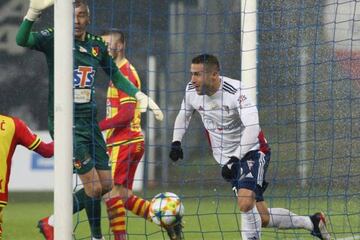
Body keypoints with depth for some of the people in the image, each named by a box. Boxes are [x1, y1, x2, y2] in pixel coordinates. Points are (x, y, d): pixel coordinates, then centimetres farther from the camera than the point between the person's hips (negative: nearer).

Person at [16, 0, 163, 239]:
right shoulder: (54, 39, -8)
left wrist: (141, 96, 11)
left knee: (106, 185, 9)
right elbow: (23, 40, -27)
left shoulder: (97, 45, 7)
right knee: (93, 186, -11)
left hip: (89, 121, 7)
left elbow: (116, 76, 23)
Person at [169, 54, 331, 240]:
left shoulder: (235, 91, -25)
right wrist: (176, 142, 1)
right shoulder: (192, 91, -5)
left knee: (245, 203, -29)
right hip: (227, 159, 6)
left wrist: (234, 160, -40)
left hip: (252, 152, -6)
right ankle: (311, 222, 24)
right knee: (262, 219, 3)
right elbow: (184, 115, 16)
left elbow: (252, 127, -34)